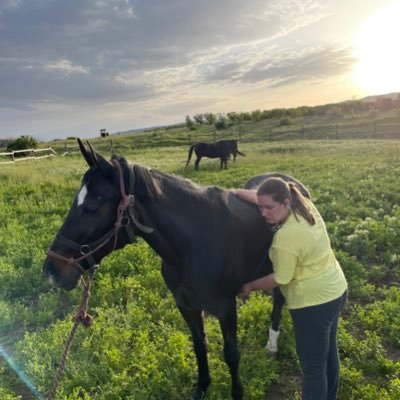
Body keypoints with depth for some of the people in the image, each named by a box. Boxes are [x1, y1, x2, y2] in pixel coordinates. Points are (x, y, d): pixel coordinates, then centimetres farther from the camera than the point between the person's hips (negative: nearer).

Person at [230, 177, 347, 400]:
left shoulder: (286, 236, -29)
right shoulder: (306, 205, -4)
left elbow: (281, 279, -18)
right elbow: (263, 198, 8)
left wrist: (251, 286, -4)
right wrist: (235, 192, 7)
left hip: (314, 303, -10)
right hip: (336, 291, 10)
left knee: (312, 364, 8)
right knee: (328, 352, 26)